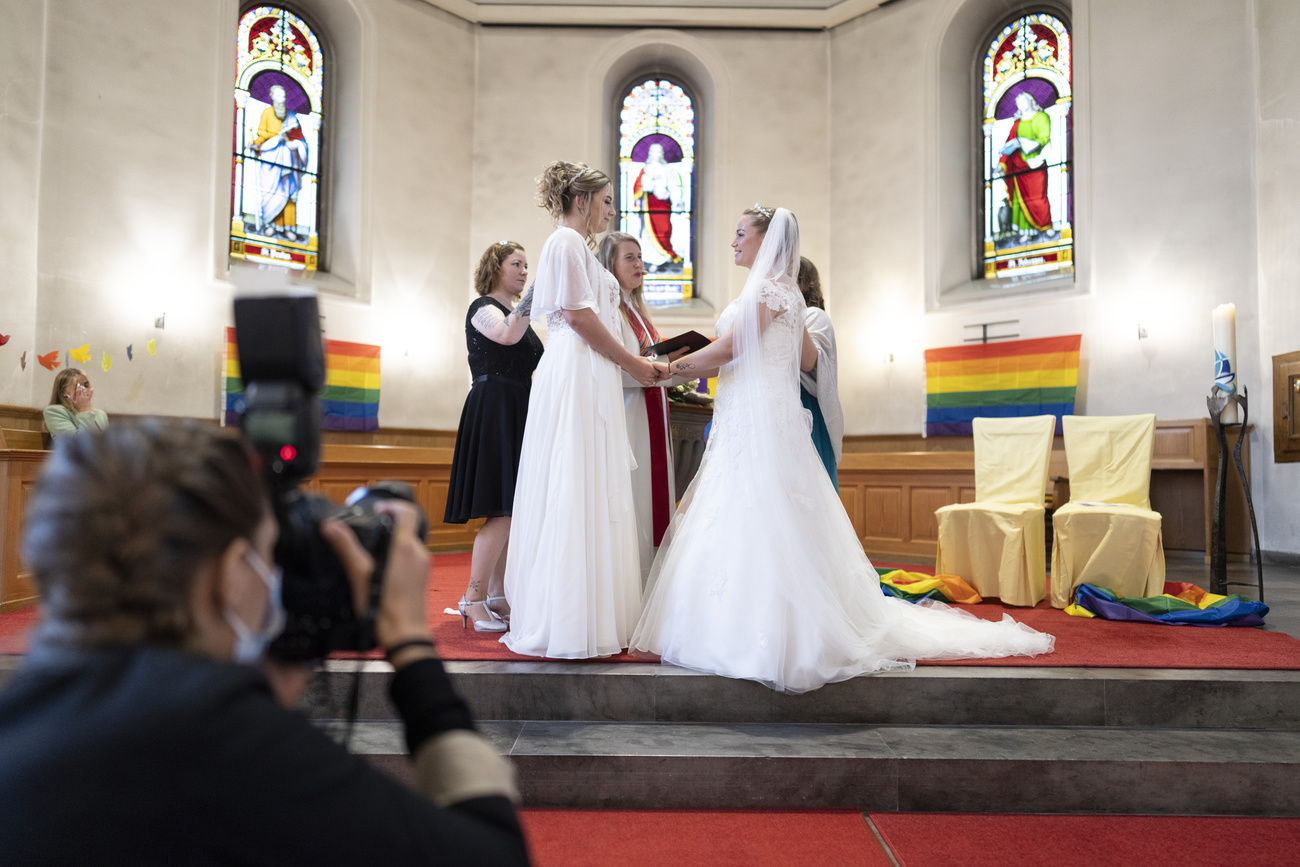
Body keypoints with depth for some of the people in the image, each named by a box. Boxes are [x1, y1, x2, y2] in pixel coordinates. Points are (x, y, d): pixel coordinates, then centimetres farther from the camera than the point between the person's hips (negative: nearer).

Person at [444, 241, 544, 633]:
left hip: (517, 415, 9)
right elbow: (507, 335, -24)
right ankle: (473, 598, -7)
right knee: (502, 512, -14)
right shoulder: (483, 307, -1)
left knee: (509, 512, 7)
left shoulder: (517, 313, 25)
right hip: (494, 412, -9)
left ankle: (497, 596, 13)